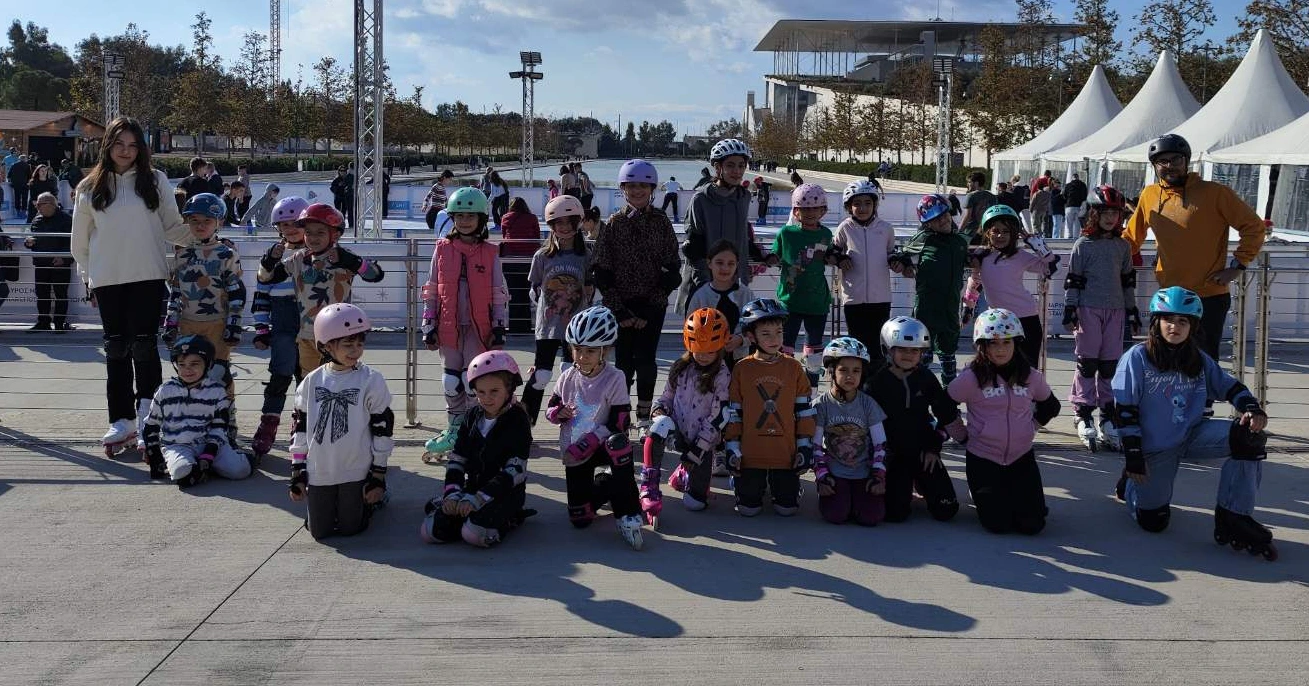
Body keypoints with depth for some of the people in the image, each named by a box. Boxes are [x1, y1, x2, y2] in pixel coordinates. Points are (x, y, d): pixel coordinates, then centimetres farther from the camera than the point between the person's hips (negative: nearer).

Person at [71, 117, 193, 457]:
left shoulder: (155, 180, 5)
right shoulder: (90, 188, 8)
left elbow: (173, 227, 6)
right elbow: (80, 240, 13)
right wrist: (87, 278, 13)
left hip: (148, 276, -2)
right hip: (107, 279, 2)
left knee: (144, 347, -4)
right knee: (116, 349, 6)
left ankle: (148, 419, 3)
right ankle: (122, 420, 12)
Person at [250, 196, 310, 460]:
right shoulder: (274, 255, 6)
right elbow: (262, 294, 8)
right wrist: (261, 329, 3)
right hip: (283, 327, 0)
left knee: (307, 377, 9)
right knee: (280, 375, -7)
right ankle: (267, 428, -2)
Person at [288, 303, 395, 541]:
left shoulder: (371, 380, -8)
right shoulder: (312, 381, 1)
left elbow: (382, 430, -6)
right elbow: (299, 429, 7)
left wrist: (378, 477, -6)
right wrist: (297, 474, 5)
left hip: (356, 472, -2)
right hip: (318, 473, 3)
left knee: (350, 529, 5)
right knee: (320, 532, 9)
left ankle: (372, 499, 33)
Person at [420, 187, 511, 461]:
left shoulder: (490, 253, 0)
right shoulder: (442, 249, 4)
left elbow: (500, 294, 2)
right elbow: (431, 291, 7)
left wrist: (499, 328, -3)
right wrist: (429, 326, 4)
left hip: (479, 327, -2)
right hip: (449, 326, 2)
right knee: (451, 382, 9)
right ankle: (454, 430, 24)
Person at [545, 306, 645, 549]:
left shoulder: (614, 379, -14)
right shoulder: (568, 377, -1)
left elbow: (618, 423, -18)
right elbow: (550, 408, 10)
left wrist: (585, 445, -23)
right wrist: (558, 413, -16)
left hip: (602, 447, -3)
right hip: (574, 454, 4)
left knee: (619, 443, -41)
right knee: (580, 519, -2)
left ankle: (627, 516, -30)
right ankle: (605, 484, 31)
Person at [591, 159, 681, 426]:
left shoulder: (661, 222, 3)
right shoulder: (614, 223, 1)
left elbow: (672, 267, 2)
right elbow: (602, 271, -1)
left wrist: (654, 304, -10)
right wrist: (620, 310, -8)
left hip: (652, 304, 0)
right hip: (621, 304, 0)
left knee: (646, 359, -1)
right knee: (624, 359, 1)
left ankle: (644, 414, 12)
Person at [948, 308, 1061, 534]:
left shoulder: (1031, 377, 1)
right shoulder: (971, 378, -11)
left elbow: (1051, 406, 19)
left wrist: (1030, 428, 9)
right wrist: (964, 437, 0)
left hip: (1022, 457, 3)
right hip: (983, 459, -3)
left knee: (1032, 524, -4)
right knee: (998, 524, -6)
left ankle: (1012, 496, 27)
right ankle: (980, 495, 25)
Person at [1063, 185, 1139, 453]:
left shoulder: (1123, 246, 11)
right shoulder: (1083, 245, -1)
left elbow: (1128, 280, 17)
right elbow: (1072, 280, -2)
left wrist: (1132, 310, 15)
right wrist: (1069, 310, -7)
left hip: (1115, 310, 4)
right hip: (1088, 309, -4)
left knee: (1110, 364, 6)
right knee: (1087, 361, -2)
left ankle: (1107, 415, 13)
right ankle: (1083, 414, 4)